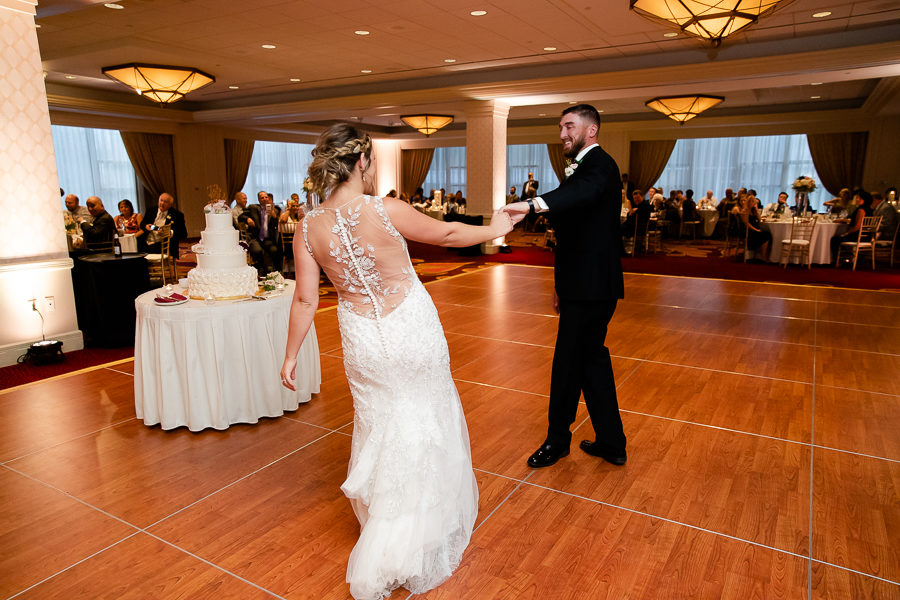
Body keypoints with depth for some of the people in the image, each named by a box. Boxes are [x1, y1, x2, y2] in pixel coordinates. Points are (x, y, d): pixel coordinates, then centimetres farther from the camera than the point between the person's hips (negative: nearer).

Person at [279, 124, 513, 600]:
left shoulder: (309, 227, -8)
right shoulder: (385, 211, -20)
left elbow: (305, 300, -3)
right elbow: (447, 234, -6)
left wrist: (291, 356, 9)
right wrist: (493, 230, 12)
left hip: (362, 341, 4)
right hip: (411, 332, -4)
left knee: (377, 425, 23)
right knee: (421, 424, 15)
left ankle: (379, 530, 43)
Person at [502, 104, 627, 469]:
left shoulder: (599, 163, -12)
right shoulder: (587, 167, 20)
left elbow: (585, 190, -38)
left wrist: (533, 204, -55)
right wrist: (562, 285, 22)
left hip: (591, 289, -10)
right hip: (588, 286, 10)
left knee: (568, 363, 2)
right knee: (591, 359, 15)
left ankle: (557, 440, 22)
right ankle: (610, 443, 27)